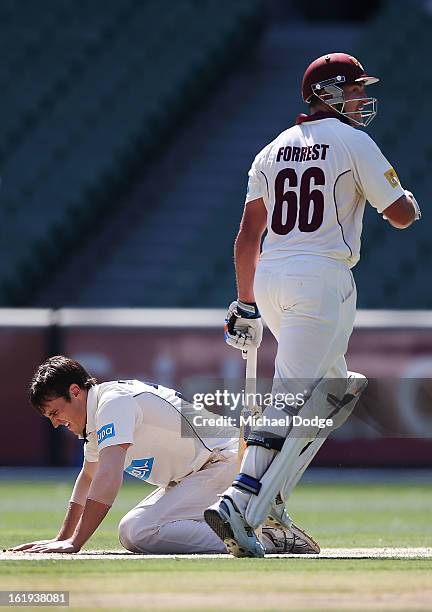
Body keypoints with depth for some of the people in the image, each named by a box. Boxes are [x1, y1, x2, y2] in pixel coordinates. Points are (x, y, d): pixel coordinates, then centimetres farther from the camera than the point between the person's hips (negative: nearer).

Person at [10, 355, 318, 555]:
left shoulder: (113, 401, -17)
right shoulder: (96, 414, 15)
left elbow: (110, 475, -29)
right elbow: (89, 477, 31)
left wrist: (74, 544, -31)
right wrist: (61, 539, 31)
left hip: (225, 462, -10)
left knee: (141, 533, -25)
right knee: (130, 532, 6)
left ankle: (269, 540, -25)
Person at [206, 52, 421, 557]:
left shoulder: (273, 150, 17)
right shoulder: (353, 143, -2)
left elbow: (247, 238, 16)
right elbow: (401, 215, -3)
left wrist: (246, 305, 19)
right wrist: (409, 200, 22)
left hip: (269, 279, 7)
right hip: (322, 277, -7)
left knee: (335, 388, 20)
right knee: (292, 400, -10)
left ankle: (269, 498, 9)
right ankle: (239, 506, -23)